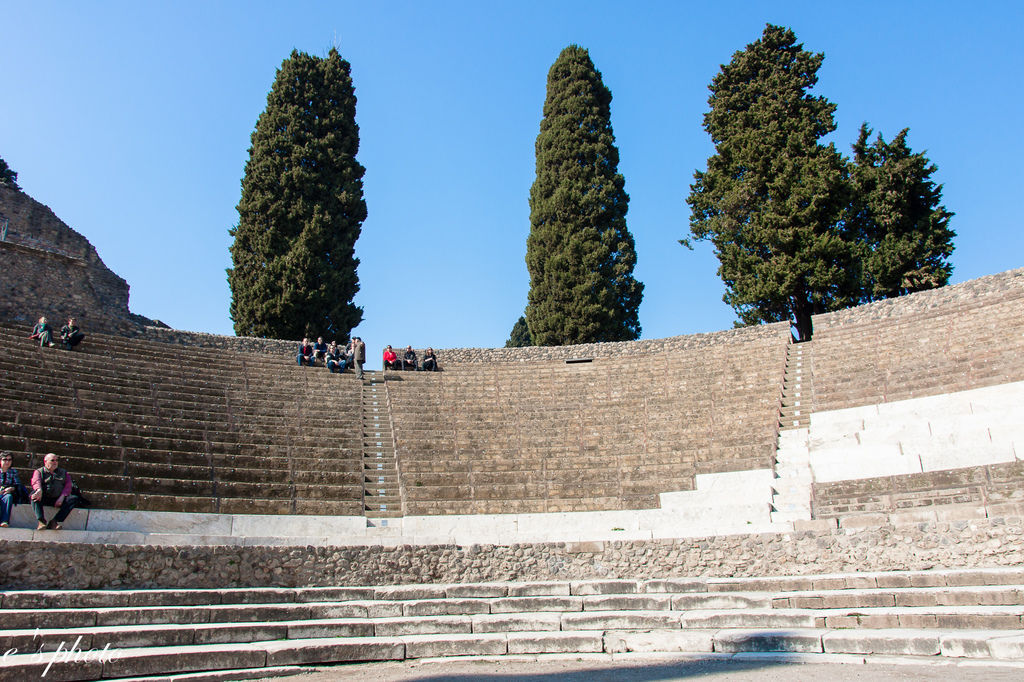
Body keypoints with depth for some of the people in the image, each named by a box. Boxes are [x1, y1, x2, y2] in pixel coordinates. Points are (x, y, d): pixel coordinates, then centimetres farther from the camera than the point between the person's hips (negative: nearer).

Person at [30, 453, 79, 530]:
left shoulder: (63, 473, 22)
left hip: (58, 500, 2)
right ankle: (41, 521, -45)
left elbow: (68, 486, 8)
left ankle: (54, 521, -34)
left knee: (74, 498, -25)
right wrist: (39, 490, -33)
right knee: (33, 495, -32)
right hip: (44, 499, -2)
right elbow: (36, 482, -8)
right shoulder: (39, 472, 15)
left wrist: (62, 497, -12)